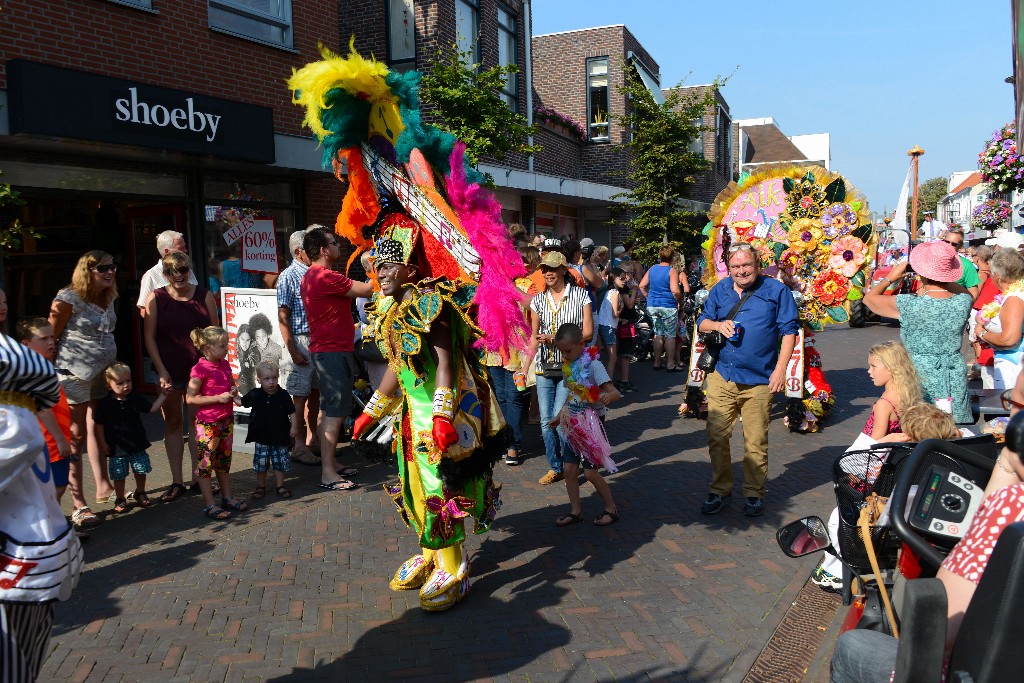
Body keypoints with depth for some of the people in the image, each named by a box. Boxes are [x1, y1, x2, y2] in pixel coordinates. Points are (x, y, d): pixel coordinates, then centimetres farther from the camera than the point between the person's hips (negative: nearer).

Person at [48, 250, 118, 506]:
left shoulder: (108, 298, 7)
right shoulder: (68, 299, -14)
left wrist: (112, 366, 13)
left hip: (102, 373, 7)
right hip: (74, 375, -7)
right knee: (76, 438, -2)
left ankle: (104, 488, 27)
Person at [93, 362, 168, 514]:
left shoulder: (135, 399, 0)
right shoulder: (105, 403, -10)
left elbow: (152, 408, 6)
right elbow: (99, 424, -5)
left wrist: (163, 395, -3)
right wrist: (103, 443, -7)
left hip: (137, 444, 3)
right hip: (117, 448, -3)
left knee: (141, 470, 12)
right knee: (119, 475, 5)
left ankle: (140, 493, 33)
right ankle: (120, 499, 22)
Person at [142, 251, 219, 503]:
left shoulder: (204, 295, 2)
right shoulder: (156, 299, -1)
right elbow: (149, 338, -1)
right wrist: (161, 371, -8)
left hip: (200, 368, 0)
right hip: (169, 370, 0)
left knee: (196, 422, 5)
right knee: (173, 423, 7)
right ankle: (177, 481, 15)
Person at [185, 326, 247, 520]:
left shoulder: (225, 365, 8)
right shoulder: (200, 369, -15)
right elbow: (190, 398, -18)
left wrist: (232, 392, 2)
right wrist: (218, 398, -22)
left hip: (226, 420, 8)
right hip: (207, 423, -7)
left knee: (224, 460, 17)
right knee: (206, 463, 2)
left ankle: (227, 497, 28)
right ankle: (210, 505, 9)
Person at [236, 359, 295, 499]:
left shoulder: (283, 395, -6)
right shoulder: (255, 395, -3)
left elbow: (291, 412, 2)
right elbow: (241, 402, 12)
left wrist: (293, 427, -4)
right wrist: (233, 395, -4)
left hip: (279, 436, -1)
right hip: (261, 437, 1)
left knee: (280, 463, 7)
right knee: (261, 463, 8)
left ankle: (280, 486, 21)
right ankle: (260, 486, 23)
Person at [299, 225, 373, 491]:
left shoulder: (311, 276, 15)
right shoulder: (325, 277, -18)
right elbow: (367, 290, -16)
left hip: (326, 351, 11)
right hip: (333, 352, -11)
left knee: (329, 410, 15)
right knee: (334, 412, -8)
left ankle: (331, 464, 24)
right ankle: (328, 473, -4)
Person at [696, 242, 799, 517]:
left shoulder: (776, 290, 2)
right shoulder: (719, 290, 12)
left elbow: (789, 330, 1)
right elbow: (702, 322, 17)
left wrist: (780, 368, -8)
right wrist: (717, 325, -6)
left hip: (759, 381, -3)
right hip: (721, 377, 3)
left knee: (755, 442, 4)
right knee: (717, 437, 4)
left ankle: (754, 494, 21)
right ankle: (720, 490, 20)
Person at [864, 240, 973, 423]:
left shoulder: (909, 306, -16)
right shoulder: (964, 302, -4)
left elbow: (869, 297, 2)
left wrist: (890, 277, 15)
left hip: (919, 376, -4)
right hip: (955, 379, 4)